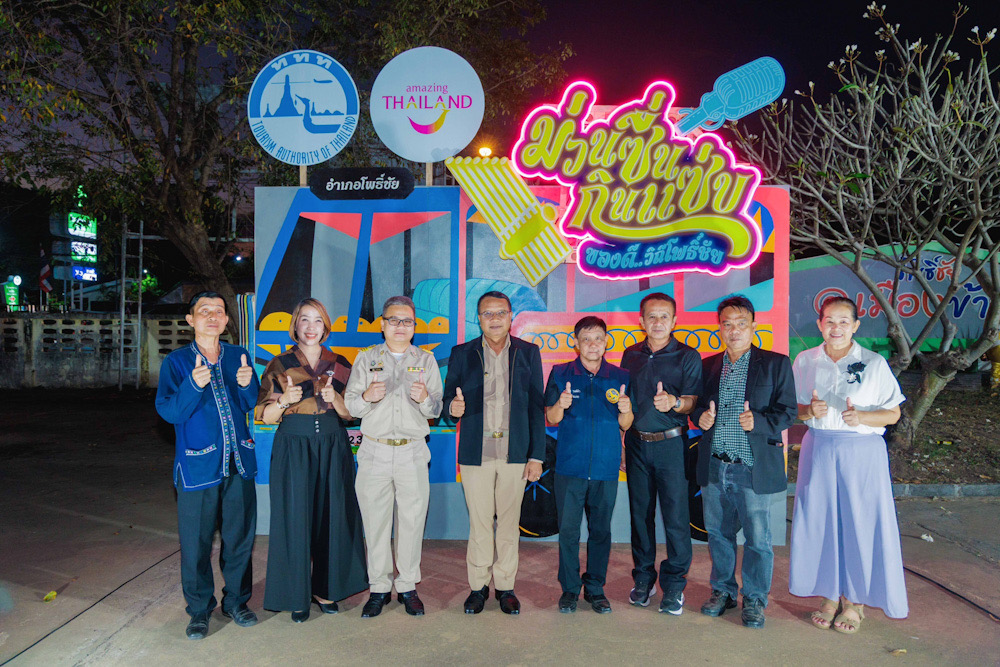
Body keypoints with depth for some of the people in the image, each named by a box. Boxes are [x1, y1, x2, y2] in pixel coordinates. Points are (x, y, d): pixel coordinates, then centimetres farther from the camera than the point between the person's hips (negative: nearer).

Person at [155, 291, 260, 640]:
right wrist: (194, 385, -25)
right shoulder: (176, 361, 0)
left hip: (239, 462, 3)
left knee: (240, 536, 11)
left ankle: (236, 601, 30)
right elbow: (168, 411, -8)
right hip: (198, 464, -3)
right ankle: (199, 610, 24)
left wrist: (247, 384, -13)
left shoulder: (238, 356, 8)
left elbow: (251, 406, 8)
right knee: (196, 542, 5)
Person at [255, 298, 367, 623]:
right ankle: (298, 596, 14)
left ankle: (325, 589, 20)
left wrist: (334, 398, -11)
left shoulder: (339, 365, 8)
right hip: (293, 449, -2)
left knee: (331, 516, 5)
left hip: (333, 449, 2)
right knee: (295, 519, 0)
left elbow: (350, 413, 9)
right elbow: (265, 416, 1)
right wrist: (284, 401, -18)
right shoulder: (279, 365, 3)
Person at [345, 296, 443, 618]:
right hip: (374, 451, 0)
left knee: (412, 521, 3)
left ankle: (408, 587, 18)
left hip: (413, 452, 0)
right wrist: (367, 396, -17)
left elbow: (437, 410, 6)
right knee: (375, 522, 3)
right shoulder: (366, 358, 9)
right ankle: (379, 588, 17)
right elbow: (351, 405, 4)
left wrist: (425, 398, -16)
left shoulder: (426, 360, 10)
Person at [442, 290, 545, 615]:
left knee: (509, 521, 8)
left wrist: (536, 456, -1)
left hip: (515, 454, 0)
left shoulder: (528, 353, 5)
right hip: (476, 454, 0)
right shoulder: (462, 354, 4)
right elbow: (447, 399, 7)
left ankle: (505, 586, 23)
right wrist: (453, 406, -18)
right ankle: (478, 586, 23)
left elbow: (536, 408, 4)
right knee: (479, 522, 6)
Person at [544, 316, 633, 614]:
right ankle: (569, 589, 18)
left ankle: (595, 589, 23)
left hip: (606, 467, 1)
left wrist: (625, 409, -13)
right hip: (570, 466, -1)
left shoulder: (619, 377, 6)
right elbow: (551, 418, 3)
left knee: (601, 530, 8)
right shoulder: (561, 374, 3)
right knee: (568, 529, 3)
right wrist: (561, 405, -18)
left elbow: (625, 425, 9)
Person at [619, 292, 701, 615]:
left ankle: (674, 585, 11)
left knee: (675, 514, -3)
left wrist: (674, 403, -30)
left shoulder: (687, 356, -1)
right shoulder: (631, 355, 10)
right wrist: (618, 443, 9)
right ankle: (643, 579, 22)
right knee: (640, 513, 8)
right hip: (636, 442, 3)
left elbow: (694, 401, -8)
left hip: (671, 443, -3)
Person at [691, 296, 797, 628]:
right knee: (718, 533, 14)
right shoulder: (708, 366, 10)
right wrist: (701, 417, -7)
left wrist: (758, 422, -22)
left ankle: (755, 599, 24)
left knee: (757, 538, 5)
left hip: (753, 467, -3)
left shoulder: (776, 364, 0)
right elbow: (697, 405, 16)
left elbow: (787, 411, -4)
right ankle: (723, 590, 33)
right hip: (714, 467, 4)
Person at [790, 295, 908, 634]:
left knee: (860, 522, 2)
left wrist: (862, 417, -19)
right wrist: (809, 410, -12)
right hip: (818, 450, 2)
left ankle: (854, 599, 20)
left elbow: (893, 414, -1)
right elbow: (791, 408, 9)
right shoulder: (804, 362, 4)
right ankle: (830, 594, 23)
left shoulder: (874, 364, -3)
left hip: (862, 451, -2)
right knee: (820, 520, 6)